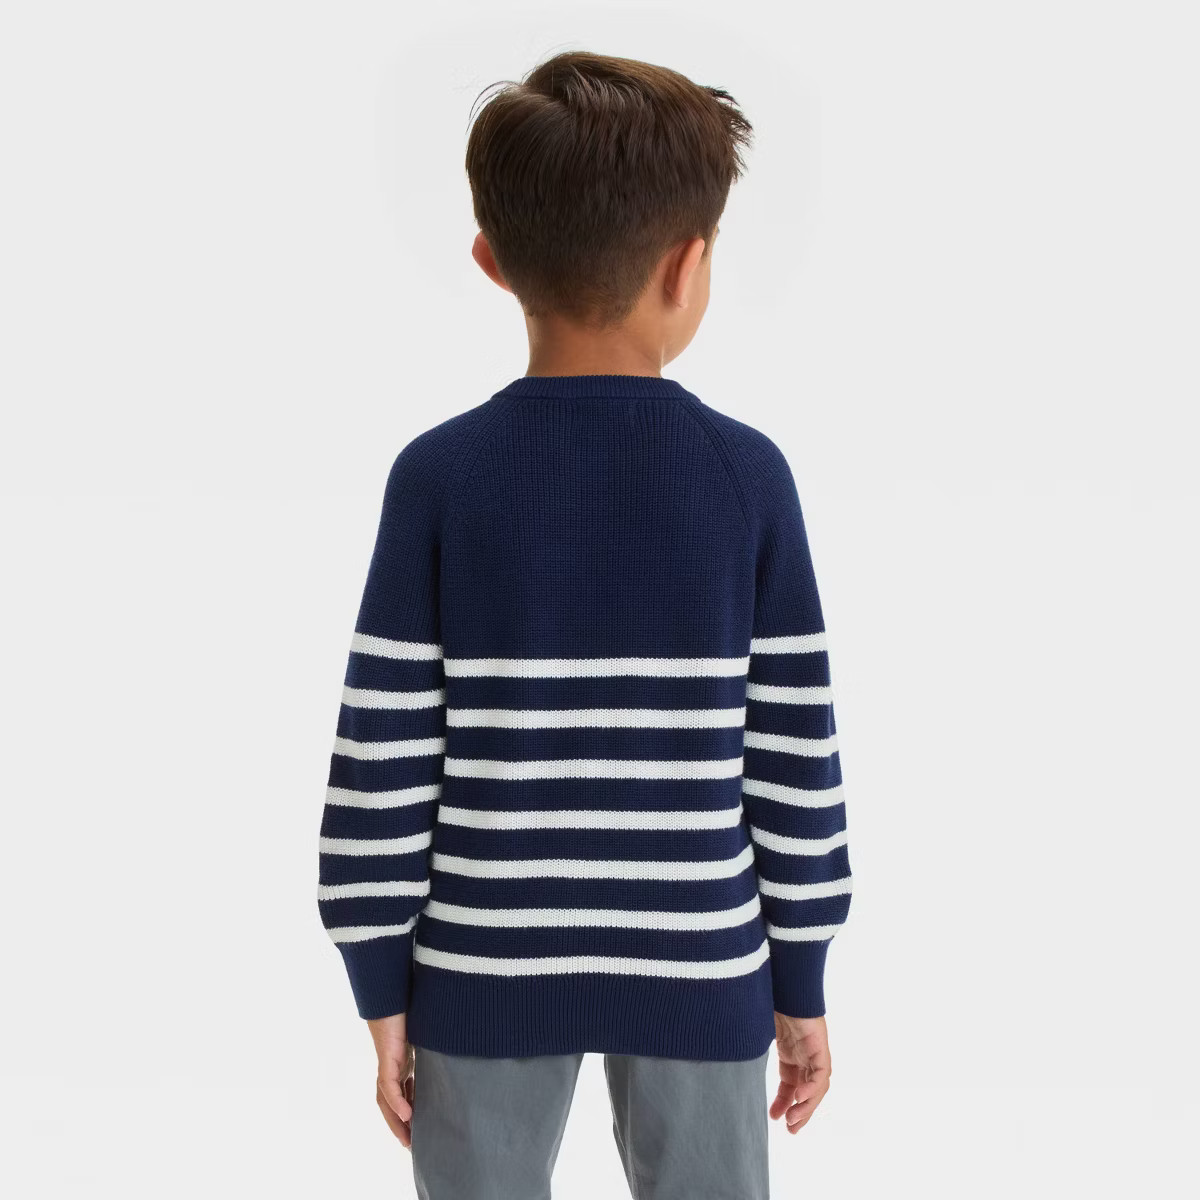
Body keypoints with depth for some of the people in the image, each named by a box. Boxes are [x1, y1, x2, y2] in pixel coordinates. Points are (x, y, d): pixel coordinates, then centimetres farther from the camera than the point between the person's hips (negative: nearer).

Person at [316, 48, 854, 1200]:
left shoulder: (438, 476, -11)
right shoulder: (749, 475, -10)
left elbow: (381, 765, -9)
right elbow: (799, 762, -6)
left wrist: (382, 987, 3)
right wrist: (802, 981, 6)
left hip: (485, 974, 0)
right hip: (699, 971, 0)